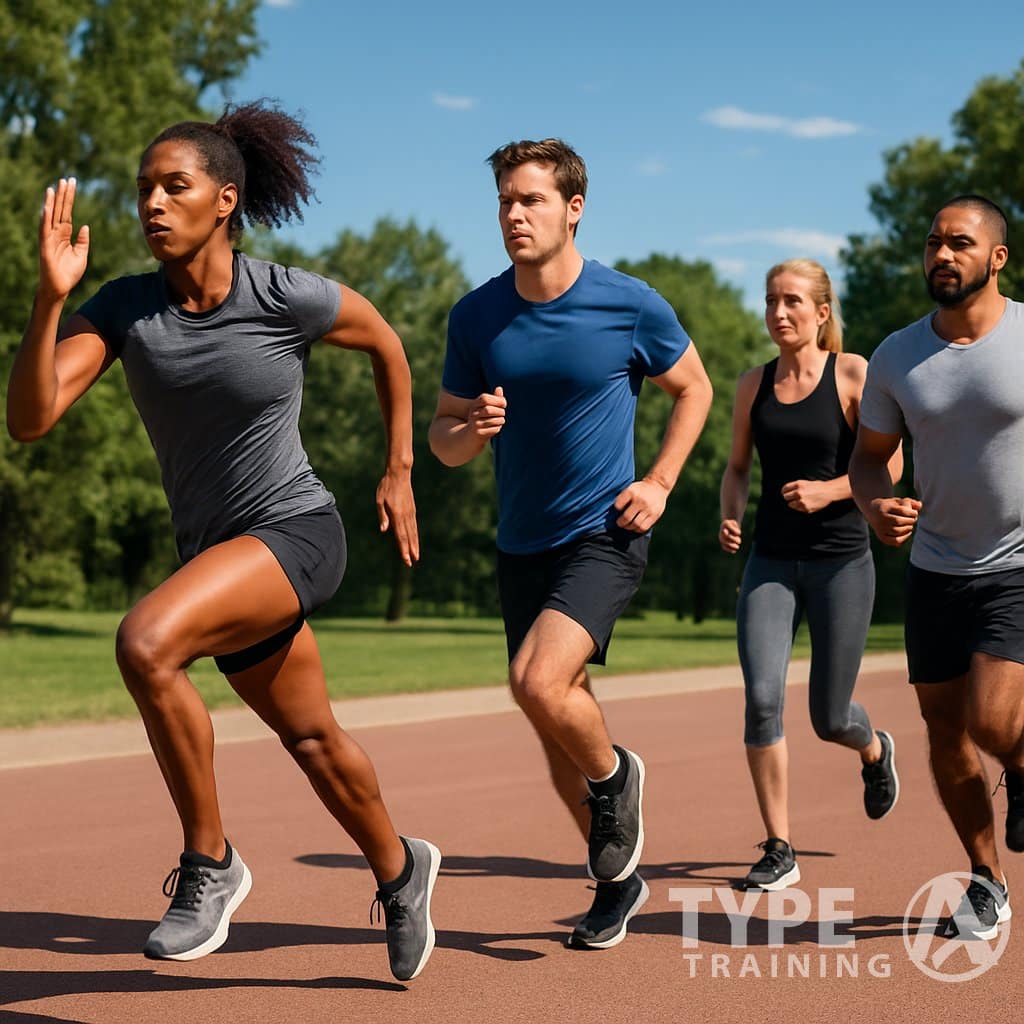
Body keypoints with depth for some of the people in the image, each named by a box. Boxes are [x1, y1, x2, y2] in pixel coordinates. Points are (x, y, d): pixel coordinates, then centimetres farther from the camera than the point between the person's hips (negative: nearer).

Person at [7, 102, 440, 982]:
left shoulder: (291, 299, -15)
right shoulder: (123, 308, -7)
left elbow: (387, 344, 6)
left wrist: (400, 473, 10)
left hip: (296, 534, -5)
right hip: (214, 551, 6)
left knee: (146, 643, -30)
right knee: (312, 739, 20)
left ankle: (210, 862, -11)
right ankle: (400, 871, 48)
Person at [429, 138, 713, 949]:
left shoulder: (632, 306, -9)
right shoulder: (476, 318, -1)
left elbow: (693, 387, 8)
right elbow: (443, 437, 6)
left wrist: (660, 482, -4)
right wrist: (470, 431, -18)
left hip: (606, 535, -4)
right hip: (523, 545, 5)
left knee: (539, 683, -26)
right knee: (557, 742, 11)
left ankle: (616, 775, 6)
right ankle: (619, 879, 32)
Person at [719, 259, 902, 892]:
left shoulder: (854, 375, -4)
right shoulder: (754, 386, 7)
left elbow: (889, 469, -4)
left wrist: (827, 491, -19)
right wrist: (730, 517, -2)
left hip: (841, 561, -3)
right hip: (771, 563, 3)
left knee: (830, 719, 5)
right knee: (762, 697, -15)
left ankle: (876, 752, 45)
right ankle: (780, 851, -3)